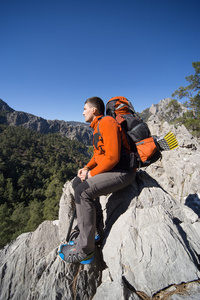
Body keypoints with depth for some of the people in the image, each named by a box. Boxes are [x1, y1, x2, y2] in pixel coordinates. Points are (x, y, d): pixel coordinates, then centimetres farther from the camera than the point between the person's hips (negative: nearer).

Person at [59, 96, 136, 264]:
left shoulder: (107, 123, -15)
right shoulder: (98, 126, 17)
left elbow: (112, 157, -24)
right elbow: (100, 154, 20)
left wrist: (92, 173, -13)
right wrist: (87, 168, 4)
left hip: (123, 172, -10)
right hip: (111, 168, 10)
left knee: (83, 192, -21)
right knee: (79, 183, 11)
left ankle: (85, 249, -4)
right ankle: (85, 231, 17)